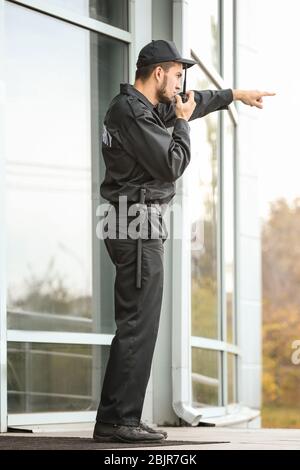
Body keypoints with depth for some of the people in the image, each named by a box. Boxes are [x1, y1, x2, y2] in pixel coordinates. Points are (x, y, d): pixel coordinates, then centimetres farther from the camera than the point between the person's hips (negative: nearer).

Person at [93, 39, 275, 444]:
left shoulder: (145, 107, 17)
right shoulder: (133, 113, -15)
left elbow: (194, 103, 34)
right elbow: (172, 165, -18)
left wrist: (235, 94, 41)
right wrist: (182, 122, -4)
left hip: (137, 227, 11)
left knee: (135, 324, 10)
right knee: (139, 324, -11)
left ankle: (112, 420, 11)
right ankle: (122, 421, -12)